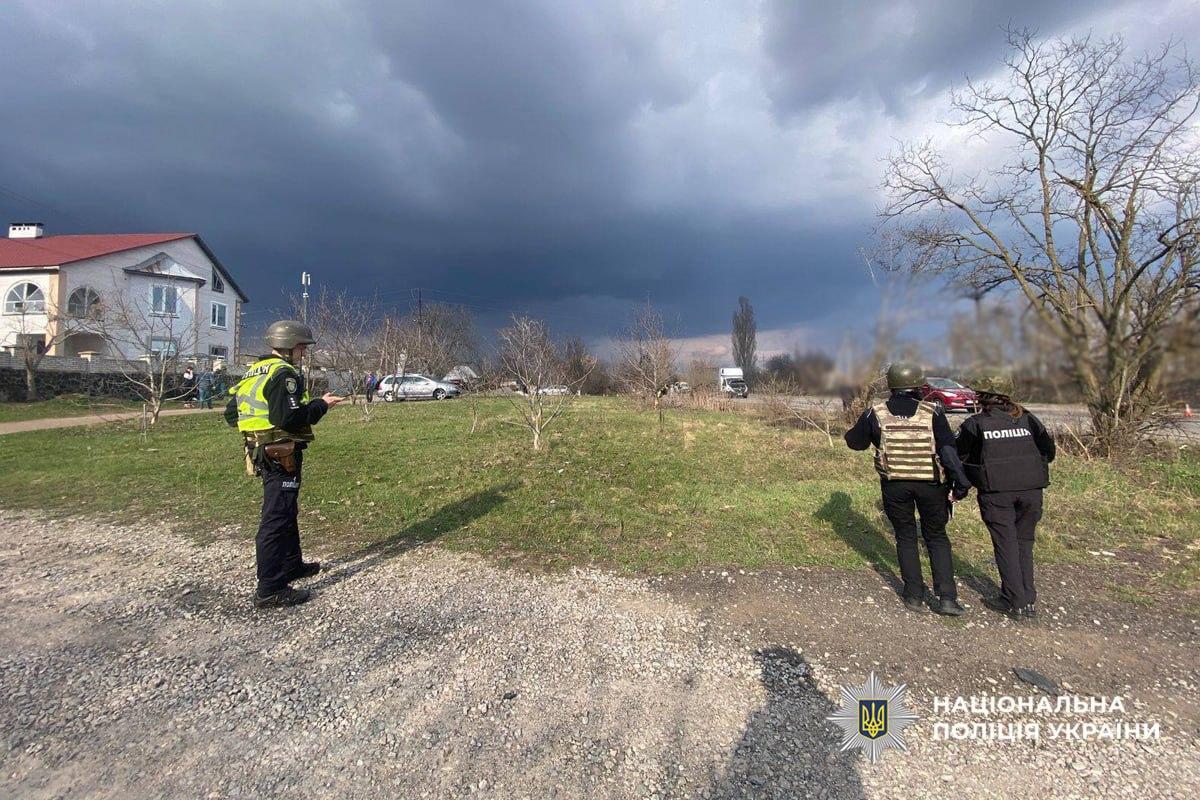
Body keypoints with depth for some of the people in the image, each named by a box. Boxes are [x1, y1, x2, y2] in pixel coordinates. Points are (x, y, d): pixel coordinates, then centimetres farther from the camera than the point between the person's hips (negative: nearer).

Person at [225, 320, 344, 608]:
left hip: (261, 452, 10)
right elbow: (288, 419, -26)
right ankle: (270, 590, 2)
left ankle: (292, 564, 37)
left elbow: (231, 414, 17)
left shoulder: (254, 371, 14)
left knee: (287, 512, 22)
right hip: (281, 457, -10)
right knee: (277, 519, -4)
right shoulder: (283, 373, -16)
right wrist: (321, 405, -15)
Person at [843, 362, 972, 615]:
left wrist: (862, 425, 27)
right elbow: (949, 450, -12)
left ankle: (914, 595, 19)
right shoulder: (932, 413, -6)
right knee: (937, 537, 16)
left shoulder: (876, 413, -3)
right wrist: (960, 483, -9)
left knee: (905, 538, 15)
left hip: (894, 485, 0)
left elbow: (854, 442, 8)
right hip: (930, 485, 0)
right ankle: (947, 597, 12)